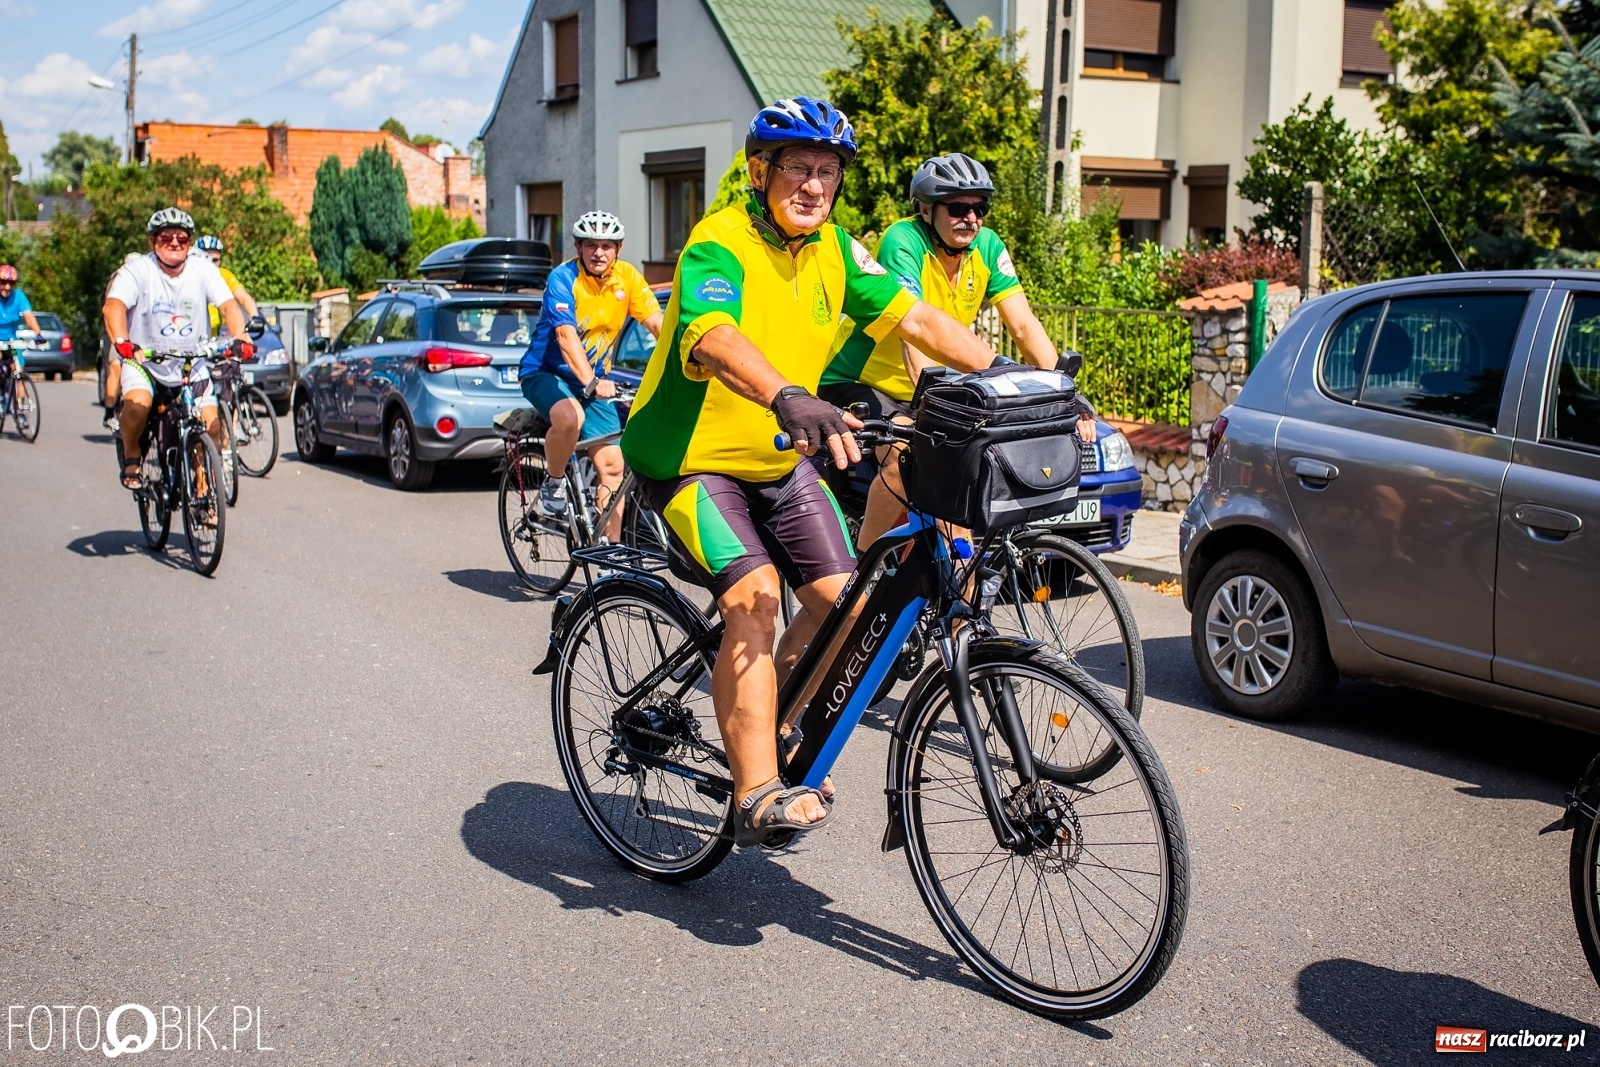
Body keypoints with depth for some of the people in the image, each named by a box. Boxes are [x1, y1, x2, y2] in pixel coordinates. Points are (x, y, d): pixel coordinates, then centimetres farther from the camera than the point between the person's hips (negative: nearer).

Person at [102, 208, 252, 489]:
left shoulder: (203, 269, -5)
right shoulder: (137, 270, -12)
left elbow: (229, 305, -17)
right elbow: (113, 305, -27)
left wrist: (240, 339, -37)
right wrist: (122, 341, -47)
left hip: (192, 362, 2)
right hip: (143, 359, -2)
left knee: (212, 426, -13)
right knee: (138, 403, -30)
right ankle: (131, 457, -1)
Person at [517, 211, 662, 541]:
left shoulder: (628, 277, -5)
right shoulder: (563, 279, -19)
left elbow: (658, 323, -12)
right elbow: (567, 337, -32)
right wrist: (590, 383, -46)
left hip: (594, 380, 5)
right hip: (545, 371, -5)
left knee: (612, 465, -4)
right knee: (570, 417, -38)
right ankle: (553, 483, -10)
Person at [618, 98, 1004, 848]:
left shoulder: (835, 248, 0)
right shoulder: (720, 245, -22)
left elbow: (914, 317, -3)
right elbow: (711, 337, -42)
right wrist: (789, 398, -61)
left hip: (780, 458, 7)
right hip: (691, 456, -7)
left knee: (841, 601, -3)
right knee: (754, 598, -25)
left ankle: (777, 735, 21)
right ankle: (757, 798, -22)